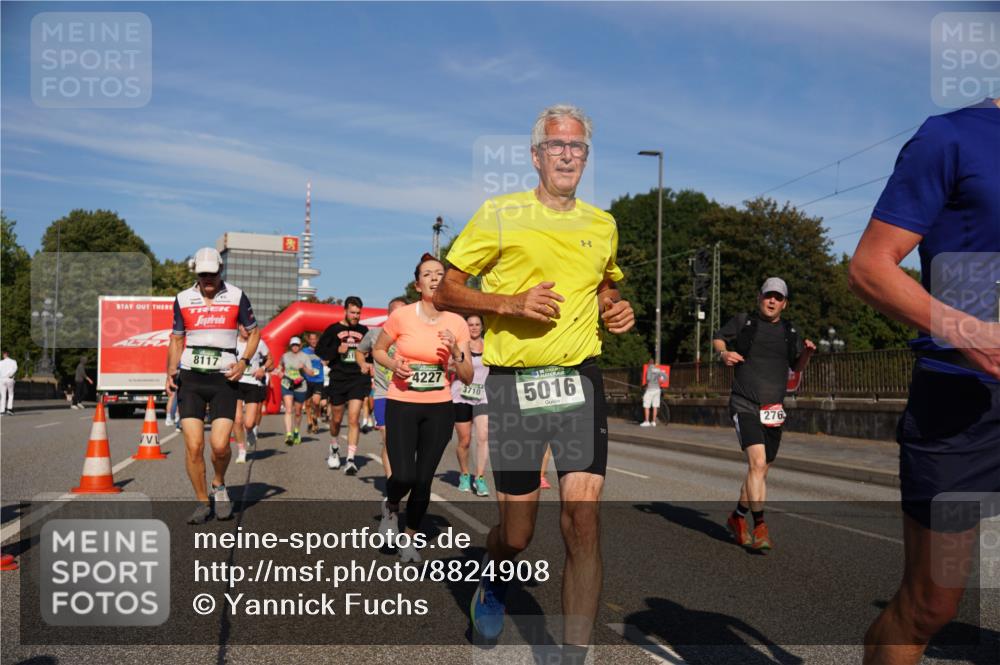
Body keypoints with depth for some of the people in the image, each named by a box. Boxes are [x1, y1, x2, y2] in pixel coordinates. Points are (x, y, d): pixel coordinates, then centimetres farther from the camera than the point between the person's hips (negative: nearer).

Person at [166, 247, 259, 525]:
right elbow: (176, 339, 16)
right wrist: (171, 372, 2)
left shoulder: (236, 296, 2)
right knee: (193, 446, -5)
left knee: (220, 444, -12)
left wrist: (244, 361, -4)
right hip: (190, 379, 2)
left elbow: (253, 332, 11)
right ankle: (202, 502, 12)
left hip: (224, 378, -1)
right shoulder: (183, 299, 7)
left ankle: (219, 485, 19)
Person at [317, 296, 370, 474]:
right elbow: (319, 350, 1)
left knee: (354, 418, -10)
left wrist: (366, 360, 2)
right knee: (336, 418, 12)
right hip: (338, 379, 0)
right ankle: (334, 449, 39)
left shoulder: (363, 330, 10)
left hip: (358, 378, 0)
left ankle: (350, 459, -10)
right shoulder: (333, 330, 2)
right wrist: (337, 350, -13)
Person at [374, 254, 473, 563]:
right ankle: (390, 506, 23)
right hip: (402, 405, -2)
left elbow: (467, 377, 1)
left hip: (439, 409, 2)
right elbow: (378, 350, 9)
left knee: (424, 479, 6)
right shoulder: (401, 316, -7)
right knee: (404, 476, -14)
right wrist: (393, 364, -11)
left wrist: (455, 352, -17)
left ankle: (409, 540, 26)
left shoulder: (457, 323, -2)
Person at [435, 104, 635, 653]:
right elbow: (445, 293, 0)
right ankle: (493, 582, 42)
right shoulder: (499, 215, 0)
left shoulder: (603, 225, 13)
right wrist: (511, 304, -15)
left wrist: (617, 310, 8)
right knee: (517, 534, 5)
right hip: (513, 382, -2)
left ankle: (575, 652, 4)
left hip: (580, 380, 3)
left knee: (583, 518, -9)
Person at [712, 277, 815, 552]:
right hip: (745, 407, -5)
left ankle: (737, 517, 31)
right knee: (757, 463, -22)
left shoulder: (790, 331, 13)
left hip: (773, 412, 5)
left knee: (760, 470, 12)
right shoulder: (743, 321, 2)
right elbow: (717, 338, 14)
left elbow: (797, 367, 21)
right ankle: (760, 527, -19)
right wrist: (724, 352, -7)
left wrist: (807, 352, 0)